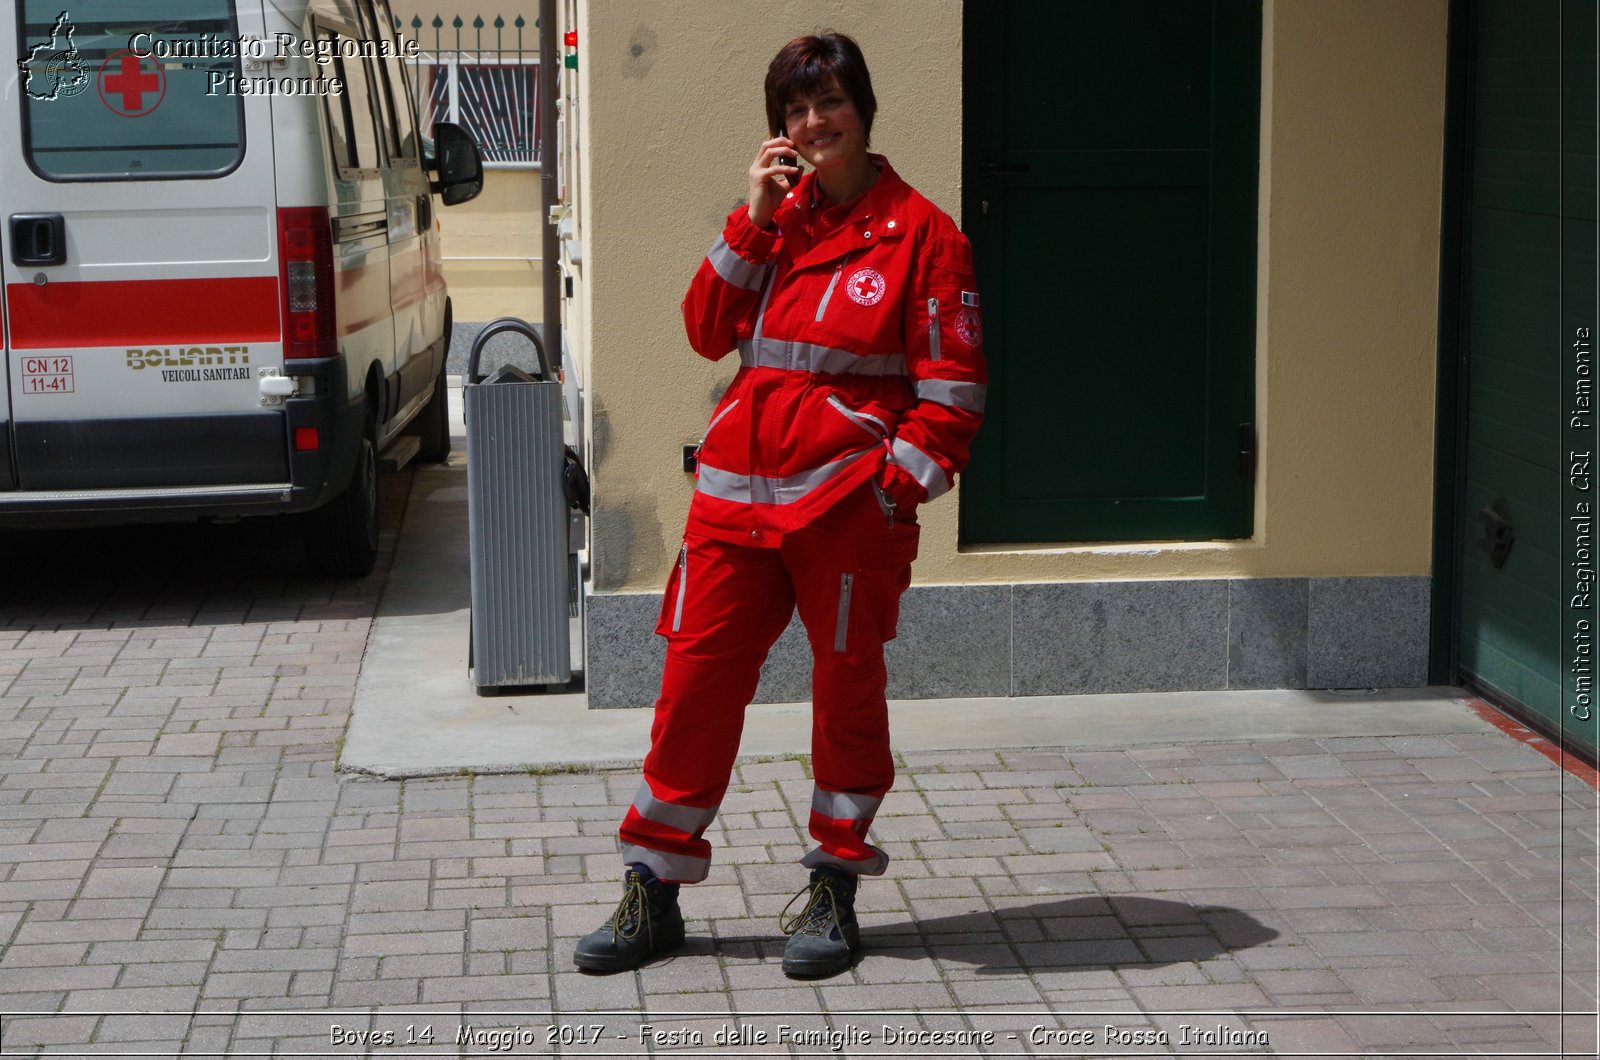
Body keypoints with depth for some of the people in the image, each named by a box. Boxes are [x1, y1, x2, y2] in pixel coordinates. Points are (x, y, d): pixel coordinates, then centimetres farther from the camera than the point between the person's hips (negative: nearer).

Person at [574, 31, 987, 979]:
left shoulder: (918, 231, -3)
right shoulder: (777, 218, 14)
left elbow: (952, 384, -4)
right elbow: (709, 330, 6)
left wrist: (900, 479, -14)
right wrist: (753, 222, -3)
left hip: (848, 506, -4)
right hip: (738, 491, 5)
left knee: (847, 686, 7)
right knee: (698, 675, 5)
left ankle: (835, 891, 22)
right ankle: (654, 892, 15)